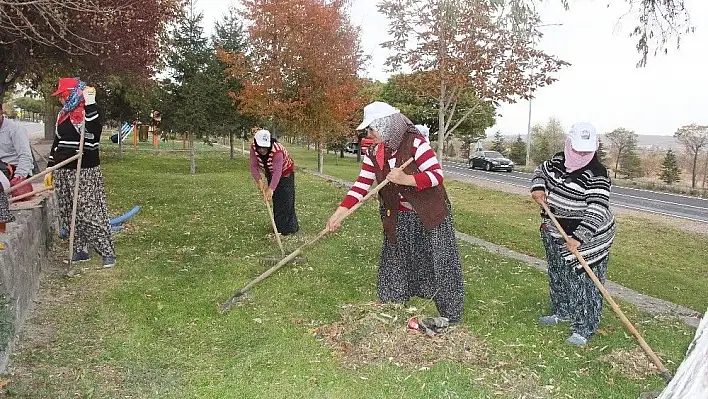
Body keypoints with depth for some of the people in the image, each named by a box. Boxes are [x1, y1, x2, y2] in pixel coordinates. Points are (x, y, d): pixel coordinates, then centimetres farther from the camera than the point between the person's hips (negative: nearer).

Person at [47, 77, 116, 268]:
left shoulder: (89, 111, -6)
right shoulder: (63, 114, 15)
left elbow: (95, 130, -27)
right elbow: (57, 141, 22)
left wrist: (90, 103, -27)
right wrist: (50, 167, 22)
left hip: (85, 172, -7)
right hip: (62, 172, 8)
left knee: (90, 213, -9)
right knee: (69, 214, 9)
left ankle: (108, 252, -2)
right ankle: (81, 250, 19)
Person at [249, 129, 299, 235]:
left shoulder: (277, 151, -39)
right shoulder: (254, 148, -21)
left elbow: (277, 172, -44)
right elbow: (254, 166, -19)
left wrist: (271, 189, -51)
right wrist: (259, 181, -32)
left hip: (285, 173, -6)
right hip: (270, 174, 6)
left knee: (285, 201, -11)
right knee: (275, 200, 9)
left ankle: (288, 228, -4)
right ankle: (278, 227, 18)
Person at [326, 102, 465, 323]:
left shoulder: (415, 143, -19)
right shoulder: (373, 153, -2)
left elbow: (437, 175, -20)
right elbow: (362, 185, -5)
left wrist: (406, 179, -33)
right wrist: (339, 213, -14)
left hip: (429, 215, -5)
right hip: (398, 218, 5)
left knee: (441, 265, 1)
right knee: (394, 266, 11)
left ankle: (451, 319, 15)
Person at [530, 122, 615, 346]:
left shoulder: (596, 175, -22)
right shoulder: (558, 160, -1)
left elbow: (596, 211, -28)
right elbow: (541, 171, 19)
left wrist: (578, 238, -36)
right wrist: (538, 188, -2)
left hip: (585, 237, -7)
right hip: (554, 232, 7)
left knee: (582, 280, -3)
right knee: (558, 275, 20)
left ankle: (584, 328, 10)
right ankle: (562, 312, 40)